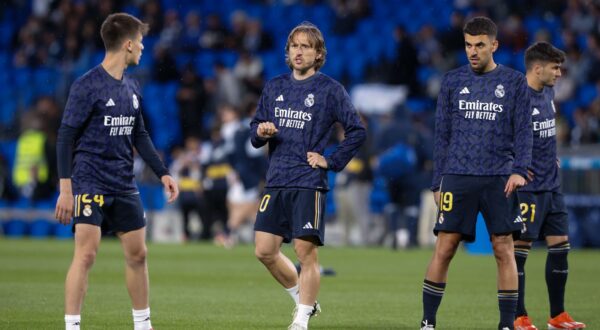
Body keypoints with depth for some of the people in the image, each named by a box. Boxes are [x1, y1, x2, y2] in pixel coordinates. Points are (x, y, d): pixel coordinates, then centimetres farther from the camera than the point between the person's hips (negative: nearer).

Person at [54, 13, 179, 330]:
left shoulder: (131, 88, 11)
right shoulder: (87, 86, -11)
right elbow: (66, 136, -11)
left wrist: (163, 173, 17)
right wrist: (66, 187, -16)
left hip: (124, 185, 7)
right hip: (90, 182, -7)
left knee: (137, 254, 10)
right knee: (86, 254, -13)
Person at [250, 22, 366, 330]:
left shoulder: (330, 89, -1)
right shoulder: (274, 87, 12)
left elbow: (357, 131, -1)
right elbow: (255, 131, 17)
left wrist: (331, 161, -6)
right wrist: (261, 132, -6)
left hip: (309, 183, -5)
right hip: (276, 181, 5)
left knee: (306, 252, -8)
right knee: (265, 250, 2)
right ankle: (304, 299, 23)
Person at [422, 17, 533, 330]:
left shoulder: (514, 82, 6)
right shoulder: (453, 81, 9)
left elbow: (523, 131, 4)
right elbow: (442, 135, 12)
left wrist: (519, 170, -11)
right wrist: (437, 182, 8)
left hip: (499, 180, 0)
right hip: (458, 178, 0)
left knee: (504, 250, -1)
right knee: (444, 249, -4)